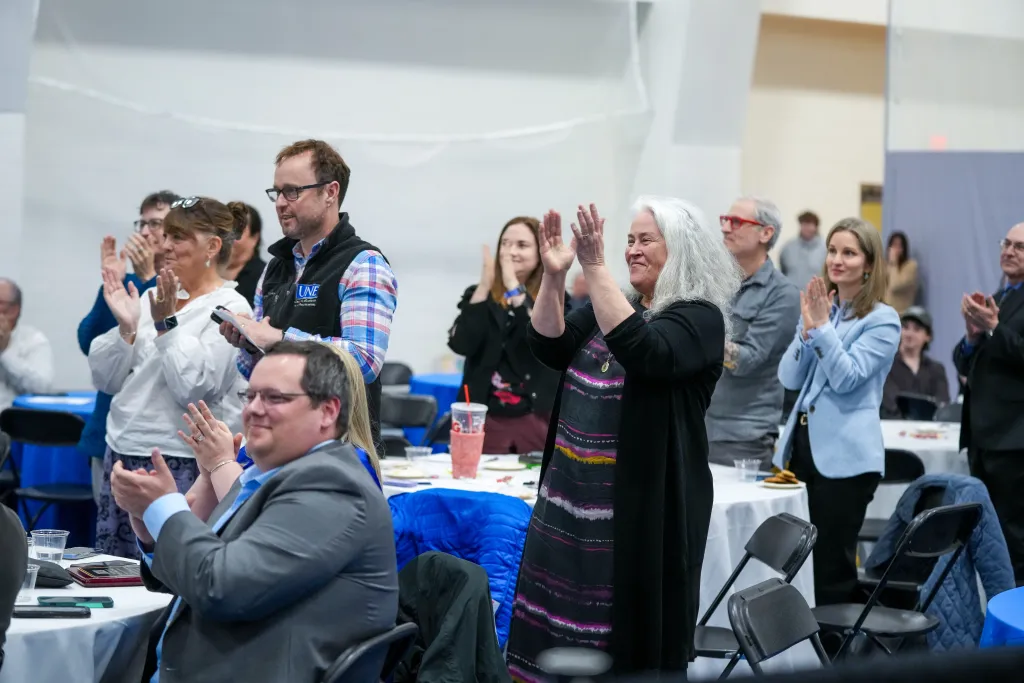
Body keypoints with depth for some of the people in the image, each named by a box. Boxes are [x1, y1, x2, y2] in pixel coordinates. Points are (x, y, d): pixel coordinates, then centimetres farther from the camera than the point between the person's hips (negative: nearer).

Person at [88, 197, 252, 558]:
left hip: (182, 464, -7)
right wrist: (127, 327, -4)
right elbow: (105, 379, 10)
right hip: (122, 452, 7)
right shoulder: (152, 297, 13)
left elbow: (192, 387, -18)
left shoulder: (230, 308, -7)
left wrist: (166, 323, -15)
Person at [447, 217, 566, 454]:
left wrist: (514, 288, -21)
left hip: (536, 420, -1)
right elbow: (461, 345, -9)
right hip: (485, 419, 1)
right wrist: (484, 285, -14)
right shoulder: (479, 295, 7)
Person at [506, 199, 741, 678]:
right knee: (562, 621, 8)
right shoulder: (609, 305, 15)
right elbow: (550, 348, 3)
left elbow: (643, 353, -26)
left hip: (644, 501, -6)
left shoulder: (699, 318, -7)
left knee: (638, 625, -1)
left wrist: (595, 267, -29)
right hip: (575, 495, 7)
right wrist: (553, 276, -11)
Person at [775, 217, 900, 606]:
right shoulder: (817, 308, 12)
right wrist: (807, 329, -8)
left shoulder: (882, 320, -5)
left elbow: (846, 378, -15)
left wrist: (822, 326, -17)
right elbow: (789, 379, 5)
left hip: (845, 455, -6)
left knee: (833, 563, 0)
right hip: (802, 444, 6)